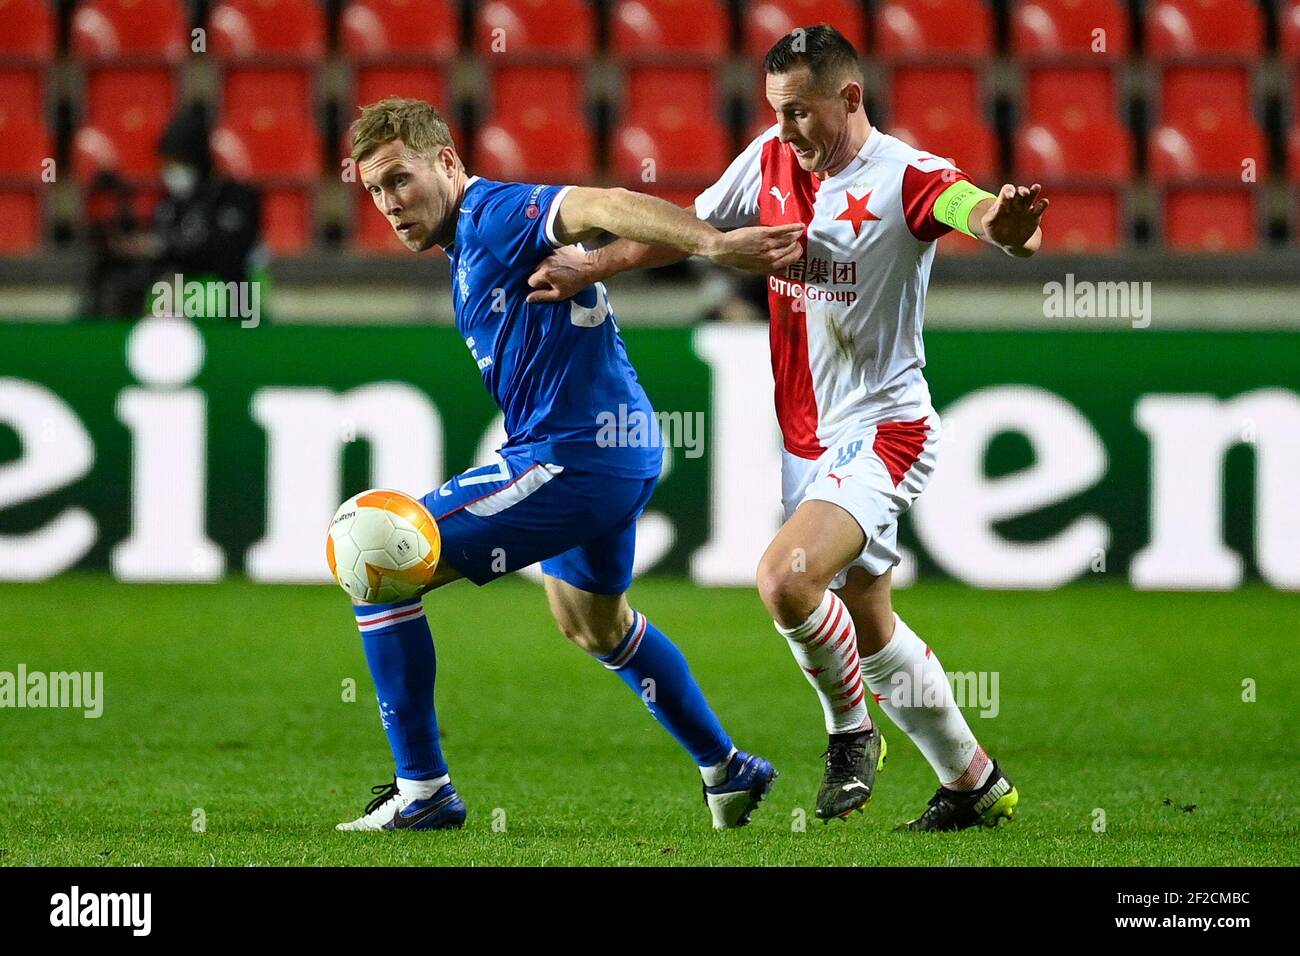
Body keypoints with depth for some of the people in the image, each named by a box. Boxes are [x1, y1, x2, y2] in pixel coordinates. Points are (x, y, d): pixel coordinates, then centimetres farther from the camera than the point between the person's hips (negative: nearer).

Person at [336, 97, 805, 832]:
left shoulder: (496, 214, -17)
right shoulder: (470, 242, 14)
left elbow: (601, 207, -33)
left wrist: (714, 245, -50)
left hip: (573, 458, -11)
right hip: (615, 451, 11)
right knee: (596, 626, 35)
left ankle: (422, 791, -7)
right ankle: (728, 771, 45)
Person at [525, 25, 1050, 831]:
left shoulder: (906, 177, -18)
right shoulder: (771, 161, 2)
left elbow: (976, 211, -38)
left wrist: (1009, 221, -60)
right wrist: (591, 267, 15)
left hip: (884, 429, -8)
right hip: (810, 434, 8)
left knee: (785, 579, -26)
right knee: (870, 628, 14)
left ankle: (853, 731, 0)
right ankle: (976, 784, 29)